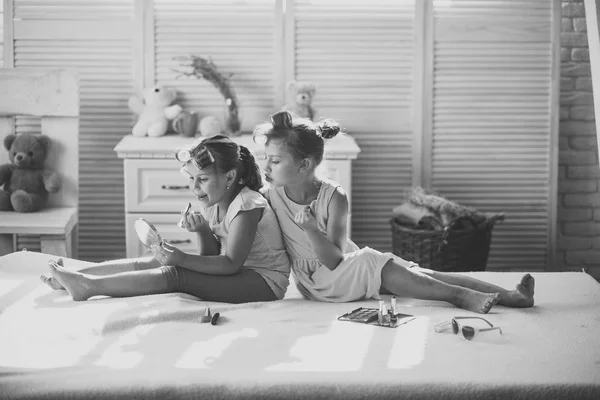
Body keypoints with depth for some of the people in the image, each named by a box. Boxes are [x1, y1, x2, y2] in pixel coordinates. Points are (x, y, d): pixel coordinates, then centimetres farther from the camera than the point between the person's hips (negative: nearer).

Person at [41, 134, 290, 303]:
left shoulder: (246, 206, -21)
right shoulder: (212, 204, 7)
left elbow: (231, 264, -24)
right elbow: (212, 255, 6)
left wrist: (182, 259, -31)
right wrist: (202, 231, -15)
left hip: (265, 281, -9)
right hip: (235, 270, 9)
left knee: (174, 274, -24)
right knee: (155, 262, -3)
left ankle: (89, 287, -25)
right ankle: (77, 277, -4)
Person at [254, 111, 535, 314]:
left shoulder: (333, 197, -11)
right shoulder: (271, 195, -8)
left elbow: (335, 259, -17)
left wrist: (312, 230, -33)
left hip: (345, 267, 2)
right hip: (319, 282, -1)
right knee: (382, 268, -30)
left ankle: (508, 295, -26)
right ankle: (460, 296, -35)